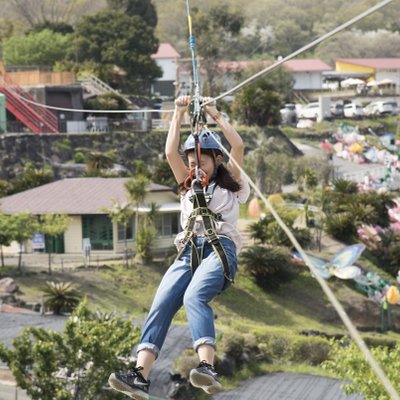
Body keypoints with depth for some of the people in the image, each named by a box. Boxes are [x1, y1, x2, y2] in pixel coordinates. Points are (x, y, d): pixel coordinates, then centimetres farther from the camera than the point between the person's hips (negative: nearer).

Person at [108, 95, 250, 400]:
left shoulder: (230, 186, 19)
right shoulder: (188, 186, 30)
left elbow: (238, 146, 6)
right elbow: (170, 153, 19)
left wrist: (215, 115, 10)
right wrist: (180, 113, 17)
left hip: (220, 248, -5)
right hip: (189, 251, 5)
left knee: (194, 297, -34)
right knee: (161, 305, -19)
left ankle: (208, 368, -52)